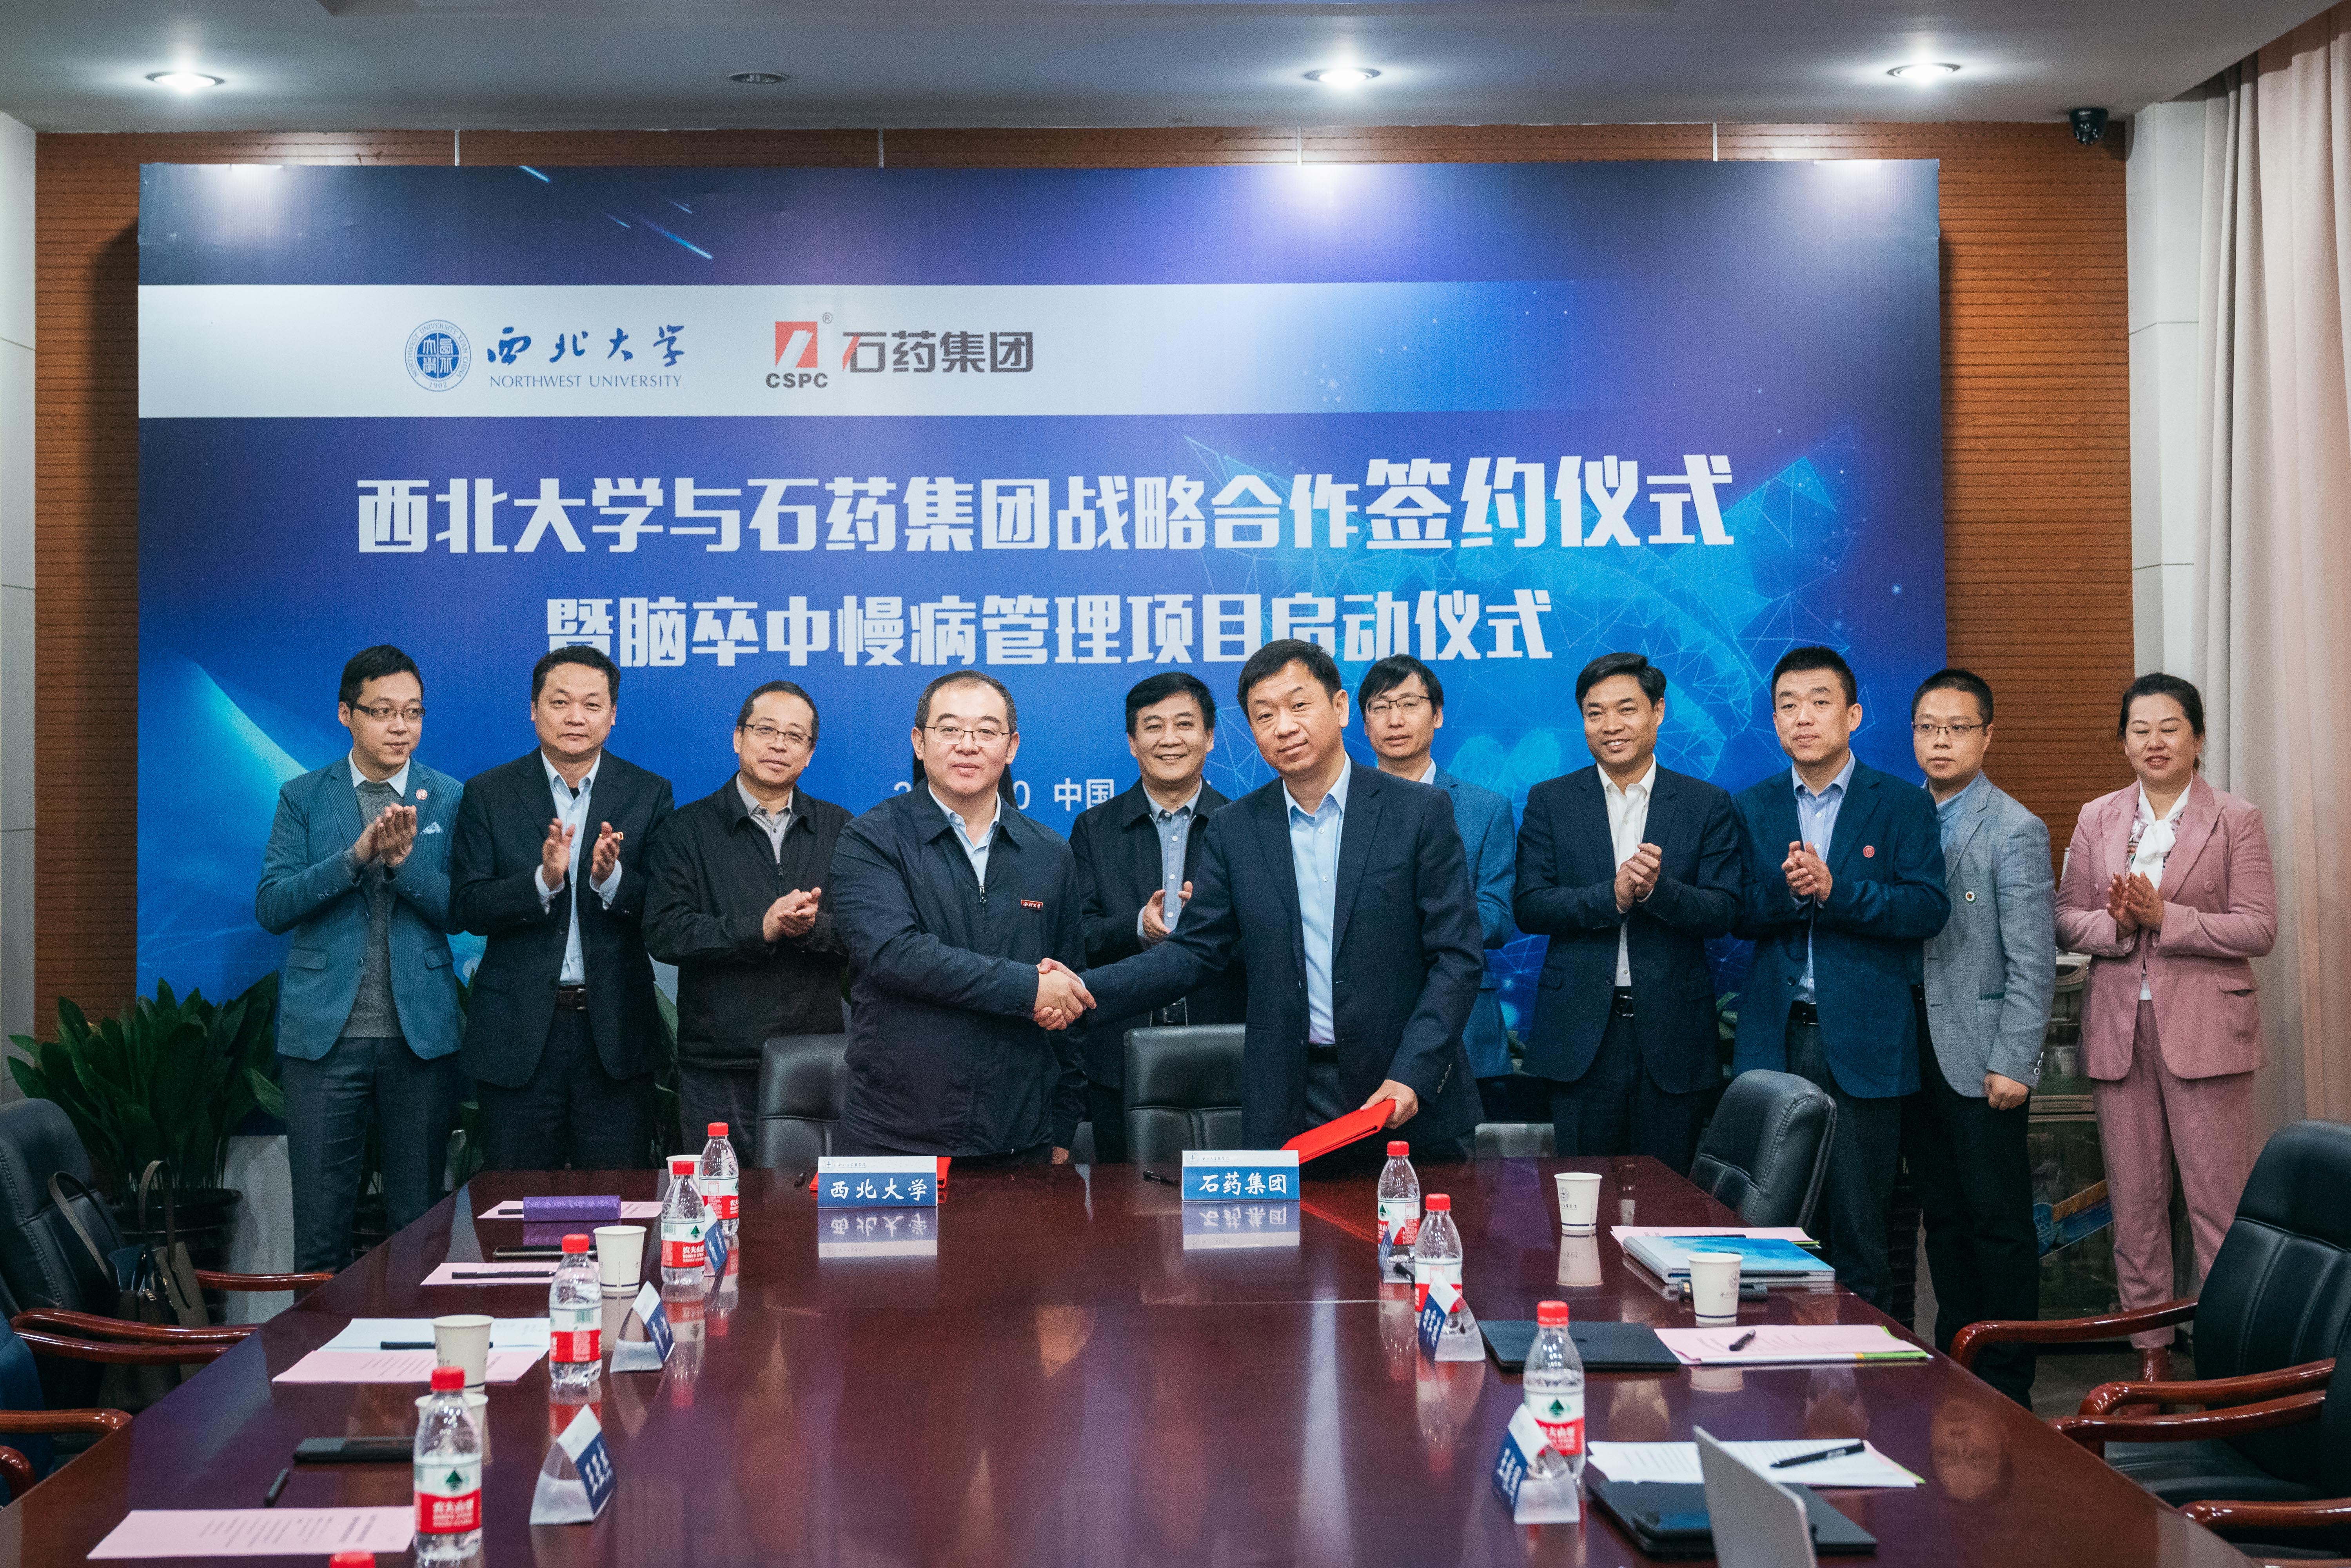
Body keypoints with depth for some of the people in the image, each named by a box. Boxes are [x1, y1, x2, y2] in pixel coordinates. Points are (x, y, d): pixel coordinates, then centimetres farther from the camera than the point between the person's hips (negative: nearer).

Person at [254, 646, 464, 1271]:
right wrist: (356, 855, -18)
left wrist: (403, 861, -19)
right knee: (320, 1225, 1)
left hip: (420, 1032, 1)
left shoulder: (449, 799, 6)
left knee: (420, 1221, 6)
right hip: (325, 1031, 0)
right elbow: (272, 907, -4)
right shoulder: (304, 797, 5)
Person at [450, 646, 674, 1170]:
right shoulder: (489, 794, 4)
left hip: (615, 1029, 0)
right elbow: (466, 909, -4)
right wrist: (543, 880, -21)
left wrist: (611, 879, -21)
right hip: (518, 1033, 0)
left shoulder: (649, 794, 5)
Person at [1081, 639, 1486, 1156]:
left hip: (1408, 1097, -1)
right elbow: (1193, 952, 7)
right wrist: (1085, 990, -9)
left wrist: (1412, 1076, -13)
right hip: (1286, 1106, 2)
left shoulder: (1420, 812, -1)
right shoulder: (1233, 831, 7)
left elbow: (1458, 956, -3)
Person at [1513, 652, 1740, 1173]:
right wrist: (1612, 896, -17)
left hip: (1672, 1030, 0)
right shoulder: (1550, 802, 6)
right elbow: (1529, 908, -2)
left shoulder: (1707, 805, 5)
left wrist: (1658, 890, -20)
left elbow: (1725, 913, -1)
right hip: (1581, 1029, 0)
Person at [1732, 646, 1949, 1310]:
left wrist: (1834, 891, -17)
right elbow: (1738, 914, 4)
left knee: (1859, 1225, -1)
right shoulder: (1752, 808, 13)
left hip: (1863, 1045, -2)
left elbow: (1929, 909, -7)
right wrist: (1787, 889, -15)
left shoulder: (1903, 806, 4)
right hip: (1775, 1039, 3)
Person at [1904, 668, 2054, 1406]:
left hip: (1980, 1059, -6)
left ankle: (2006, 1386, 8)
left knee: (2000, 1225, 0)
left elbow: (2033, 963, -11)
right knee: (1943, 1219, 13)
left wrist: (2012, 1064, -14)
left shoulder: (2015, 831, -8)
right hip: (1916, 1055, 6)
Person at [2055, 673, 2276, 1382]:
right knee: (2134, 1197, 8)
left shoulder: (2236, 821, 0)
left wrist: (2164, 917, -17)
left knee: (2219, 1197, -5)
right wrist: (2116, 924, -12)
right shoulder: (2097, 819, 11)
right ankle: (2150, 1345, 18)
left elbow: (2258, 928, -7)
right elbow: (2066, 918, 9)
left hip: (2205, 1029, -4)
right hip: (2119, 1029, 4)